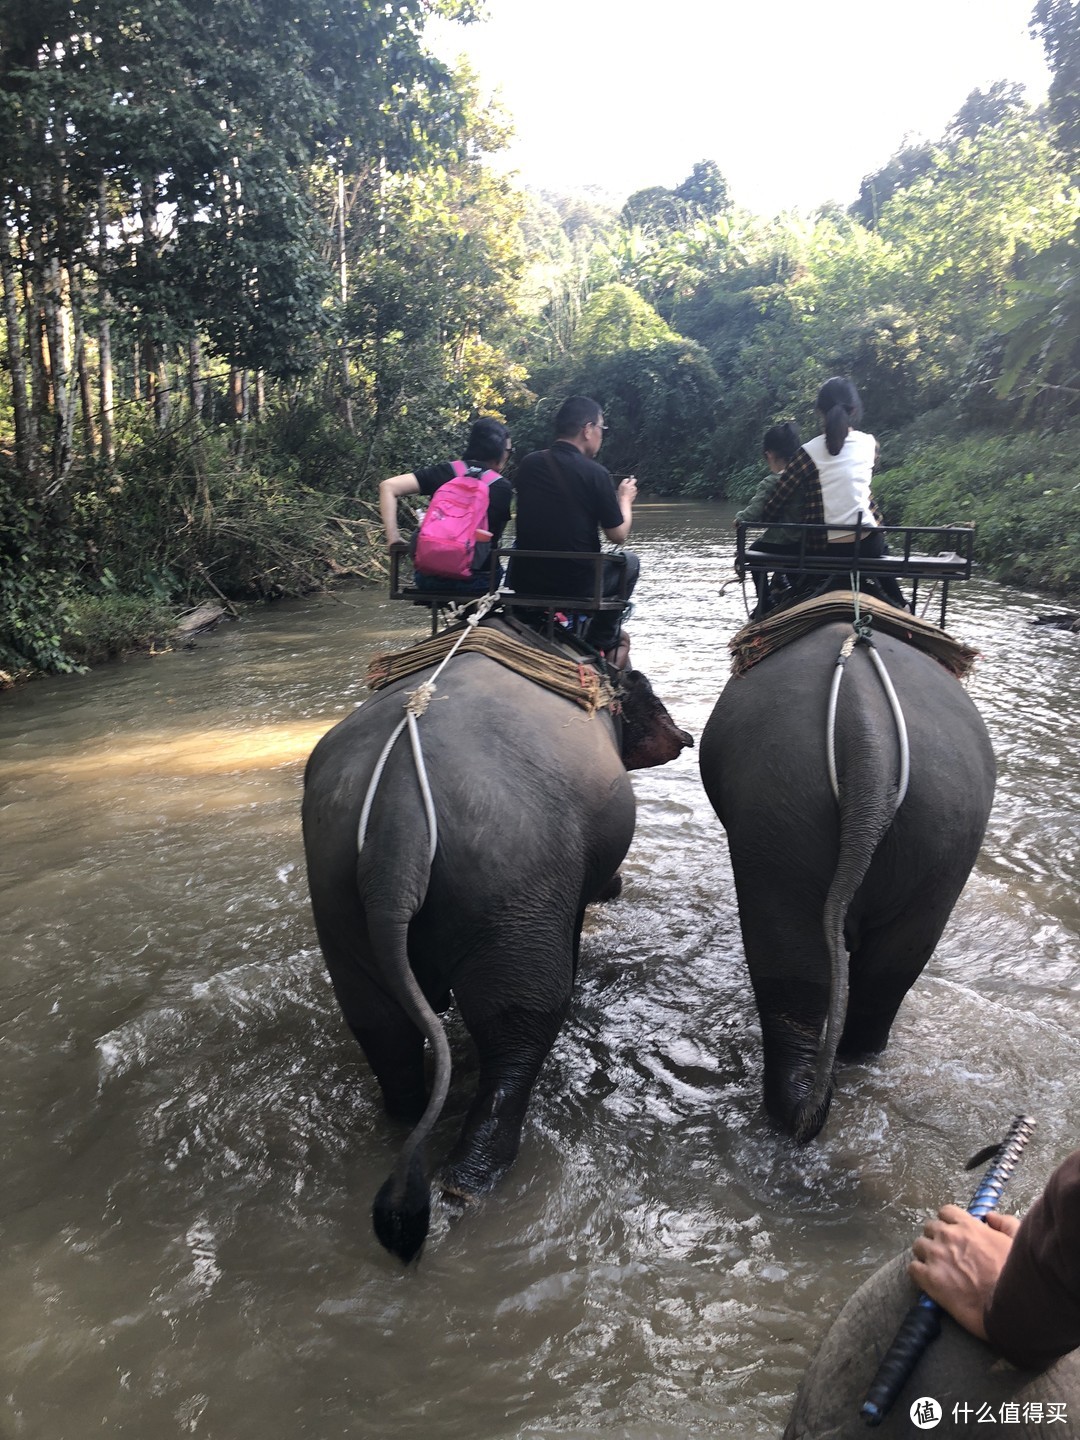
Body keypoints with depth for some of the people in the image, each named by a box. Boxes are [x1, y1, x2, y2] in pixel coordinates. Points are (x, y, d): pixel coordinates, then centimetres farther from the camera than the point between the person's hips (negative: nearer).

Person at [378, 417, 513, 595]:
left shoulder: (445, 471, 3)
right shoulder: (503, 488, -2)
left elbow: (388, 486, -4)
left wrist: (394, 539, -3)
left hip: (429, 578, 3)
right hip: (476, 582, -3)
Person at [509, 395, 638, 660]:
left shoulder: (528, 464, 1)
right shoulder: (595, 473, -14)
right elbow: (618, 535, -6)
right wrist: (625, 499, 14)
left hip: (524, 580, 4)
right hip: (575, 584, -4)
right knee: (629, 561, 24)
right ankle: (602, 641, 31)